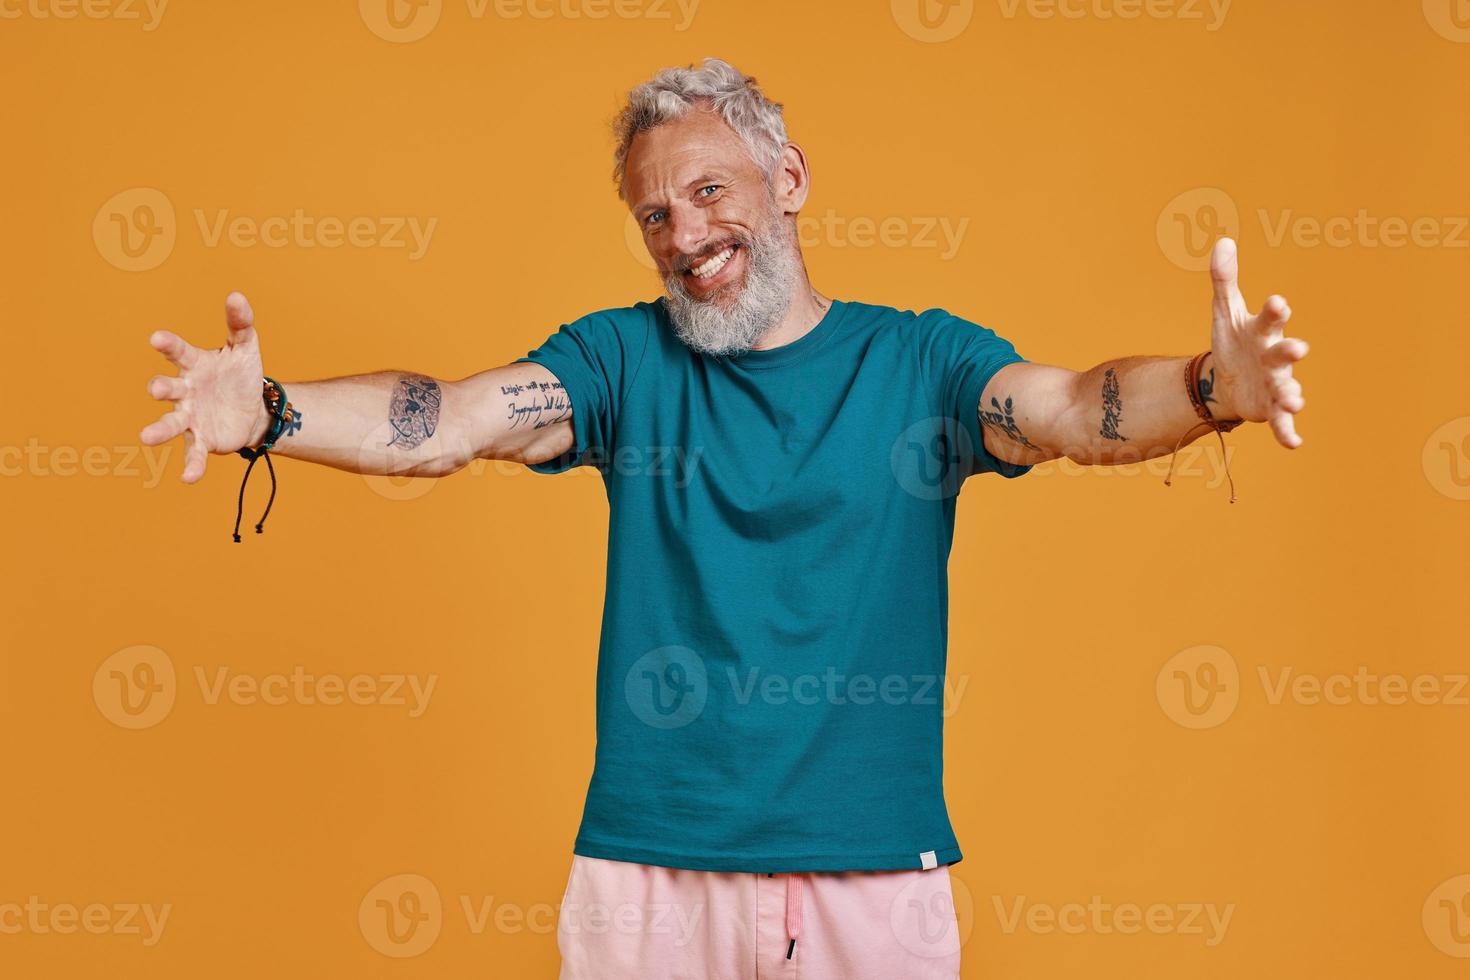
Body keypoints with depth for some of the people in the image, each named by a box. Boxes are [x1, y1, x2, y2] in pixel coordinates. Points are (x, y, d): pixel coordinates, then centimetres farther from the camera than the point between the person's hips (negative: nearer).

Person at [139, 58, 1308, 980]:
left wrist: (1209, 389, -36)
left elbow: (1076, 411, -15)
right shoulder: (625, 359, 3)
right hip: (650, 870, 1)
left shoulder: (916, 361, 1)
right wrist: (267, 416, -27)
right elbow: (444, 422, -10)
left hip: (878, 873, 0)